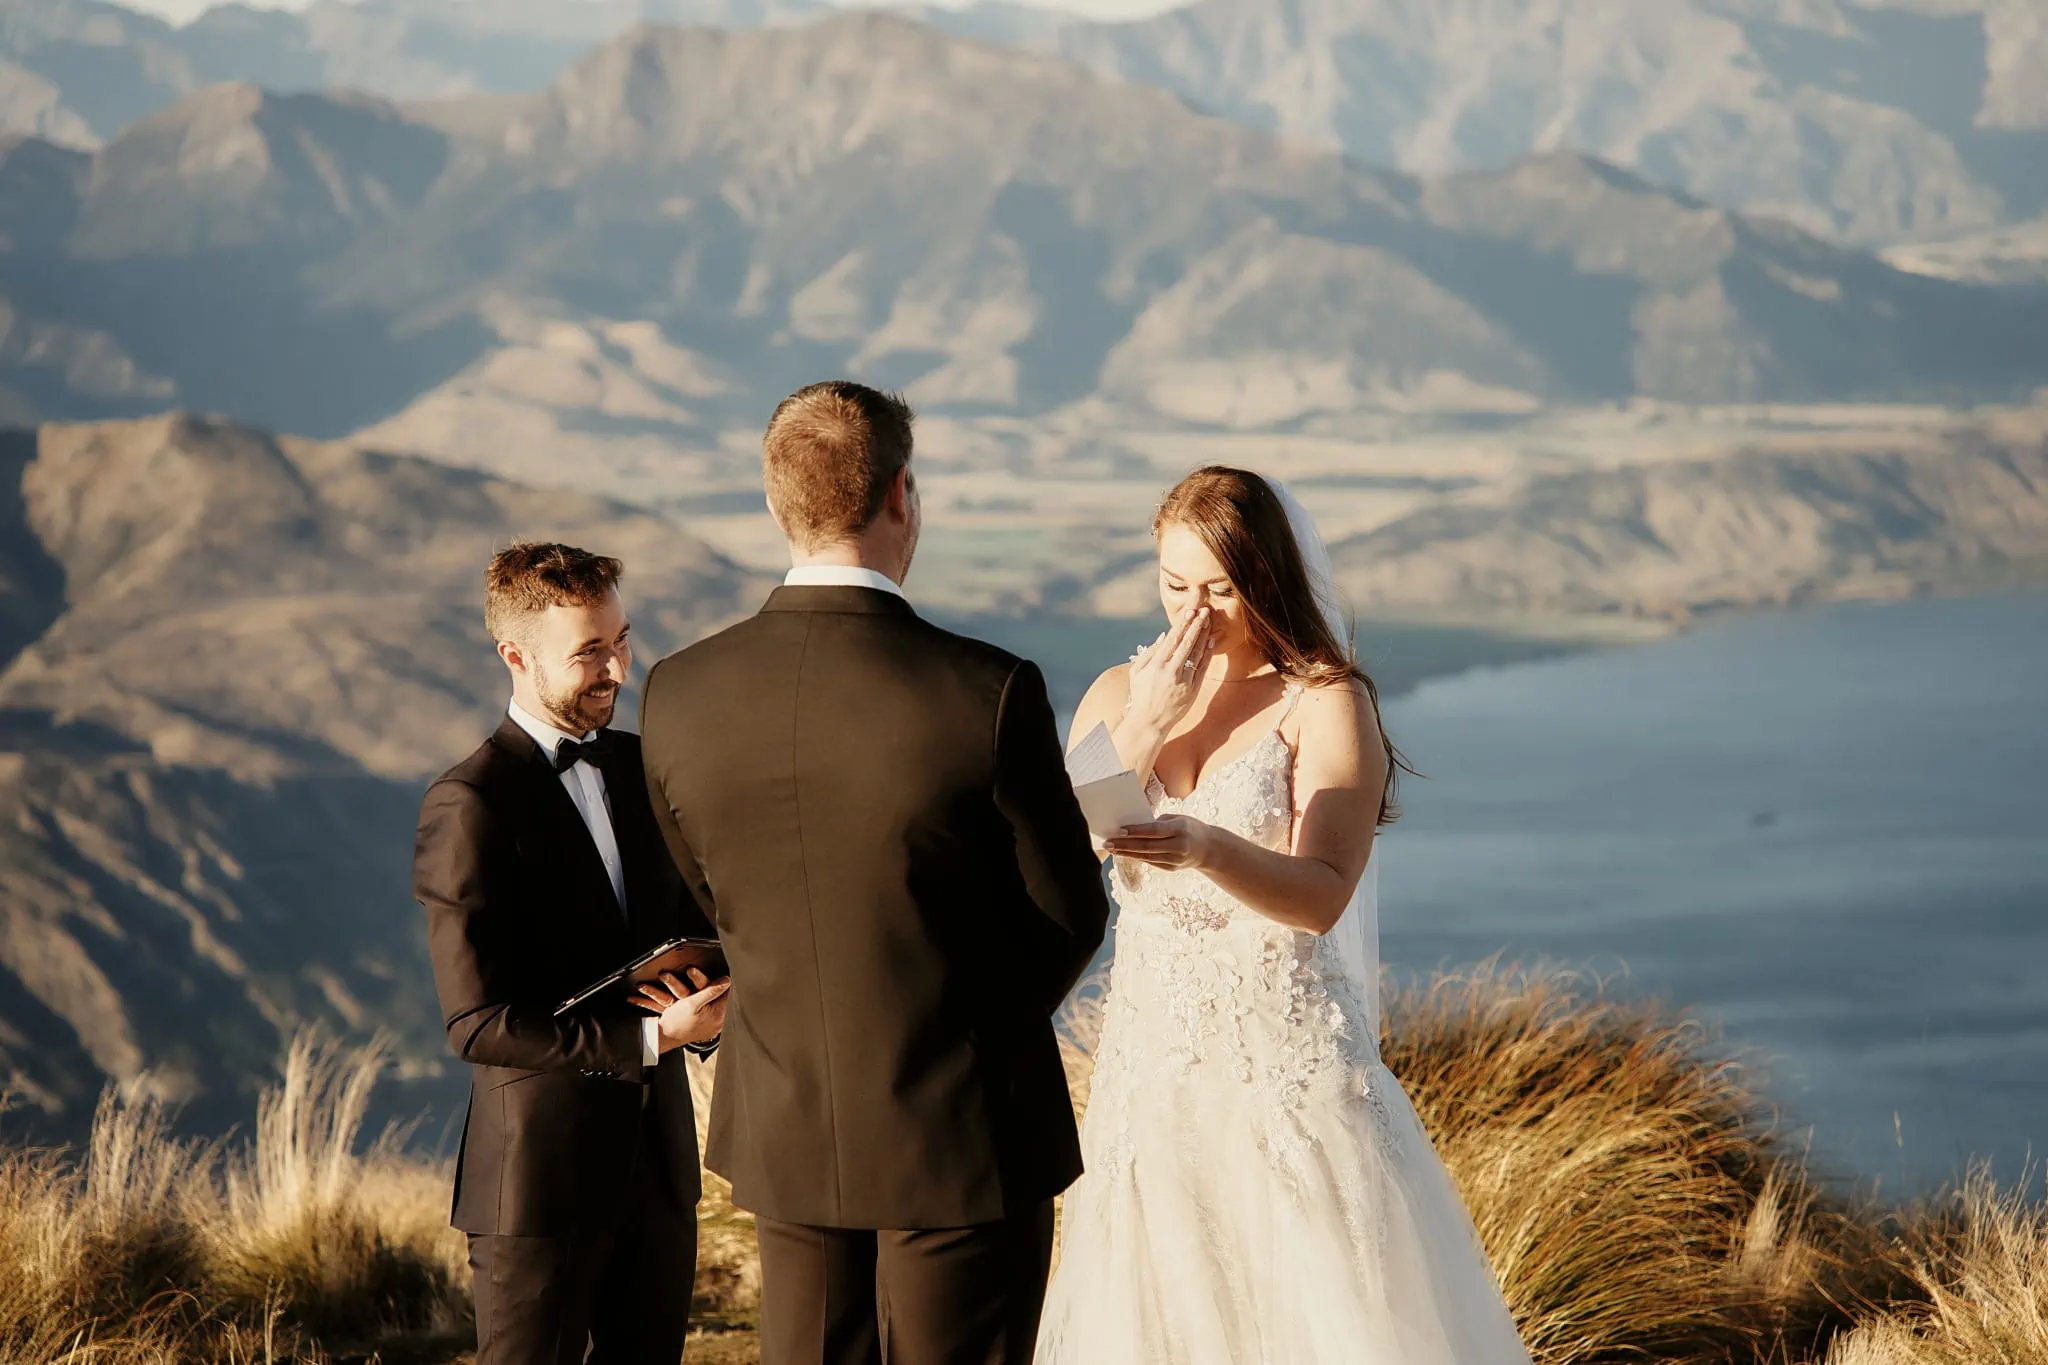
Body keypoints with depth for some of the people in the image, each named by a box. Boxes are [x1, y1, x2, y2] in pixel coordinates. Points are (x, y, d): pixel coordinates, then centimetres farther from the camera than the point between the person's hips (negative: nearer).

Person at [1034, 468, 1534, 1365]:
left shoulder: (1326, 702, -6)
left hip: (1286, 1053, -4)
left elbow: (1323, 896, -17)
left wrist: (1207, 850, -35)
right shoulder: (1120, 692, 8)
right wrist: (1148, 725, -9)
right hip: (1150, 1051, 4)